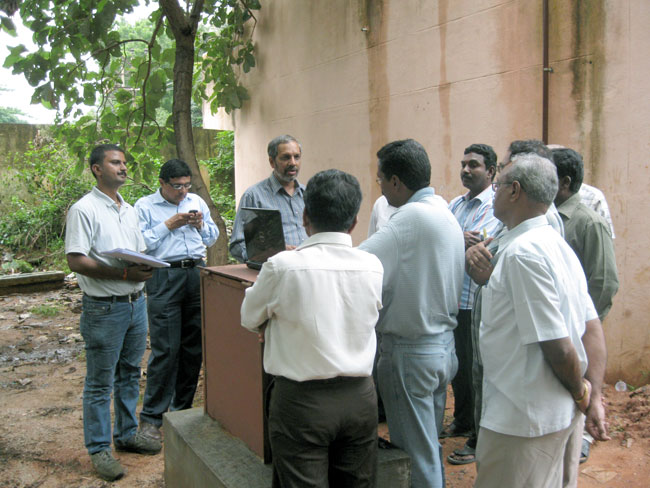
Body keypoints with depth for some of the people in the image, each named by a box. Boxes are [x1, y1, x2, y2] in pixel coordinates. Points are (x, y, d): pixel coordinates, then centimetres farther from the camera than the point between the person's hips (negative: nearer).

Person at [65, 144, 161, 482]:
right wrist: (124, 273, -23)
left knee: (129, 375, 18)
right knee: (100, 384, 4)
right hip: (104, 308, -7)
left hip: (136, 302, 8)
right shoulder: (84, 210, -11)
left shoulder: (129, 210, 13)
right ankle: (98, 449, 16)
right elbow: (76, 261, -17)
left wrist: (147, 268, -5)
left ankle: (127, 434, 33)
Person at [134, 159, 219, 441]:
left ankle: (182, 409, 22)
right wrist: (168, 225, -11)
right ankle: (151, 416, 7)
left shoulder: (197, 202, 17)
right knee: (165, 349, -6)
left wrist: (201, 224, -1)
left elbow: (213, 238, 18)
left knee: (194, 347, 8)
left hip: (197, 274, 5)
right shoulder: (144, 206, 3)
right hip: (164, 278, -5)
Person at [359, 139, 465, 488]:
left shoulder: (413, 217, -22)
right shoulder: (445, 213, 8)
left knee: (415, 456, 6)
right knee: (430, 448, 22)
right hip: (443, 343, 9)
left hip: (411, 351, -9)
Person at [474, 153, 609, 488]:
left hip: (524, 421, -9)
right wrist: (593, 397, 5)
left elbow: (557, 345, -22)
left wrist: (581, 393, -5)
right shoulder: (558, 245, 7)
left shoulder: (521, 252, -21)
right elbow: (592, 328, 8)